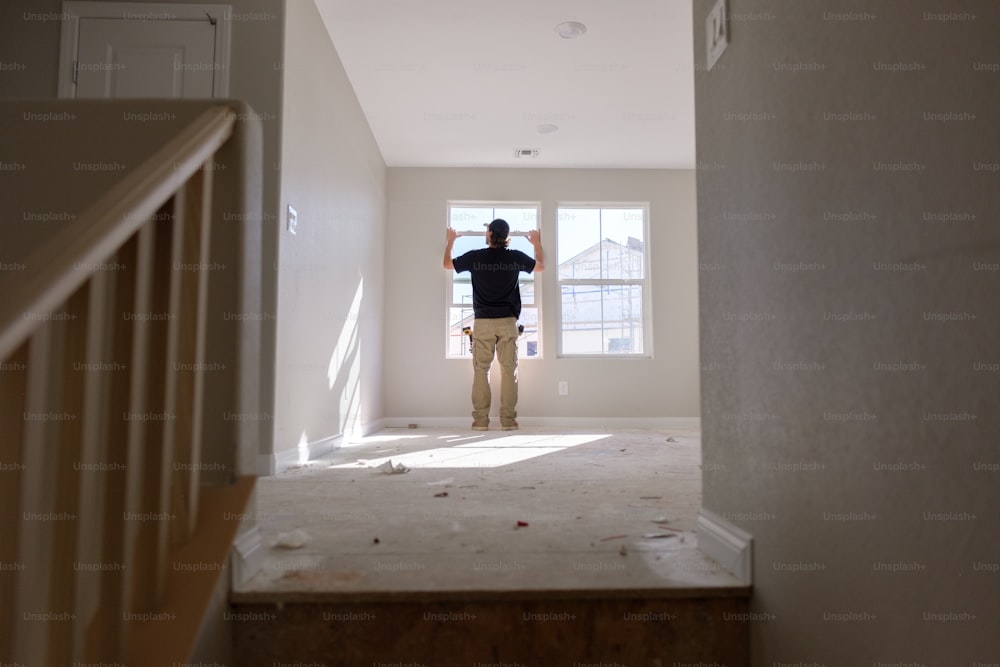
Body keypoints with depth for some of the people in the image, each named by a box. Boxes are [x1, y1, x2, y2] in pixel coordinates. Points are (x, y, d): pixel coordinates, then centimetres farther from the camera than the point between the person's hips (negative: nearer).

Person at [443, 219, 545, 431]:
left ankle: (480, 420, 5)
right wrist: (537, 243, 35)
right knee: (509, 371, 4)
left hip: (483, 322, 0)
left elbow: (447, 264, 16)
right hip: (508, 322, 1)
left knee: (481, 371, 4)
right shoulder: (516, 257, 0)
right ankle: (508, 420, 5)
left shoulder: (475, 257, -2)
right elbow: (540, 266, 20)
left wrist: (450, 241, 32)